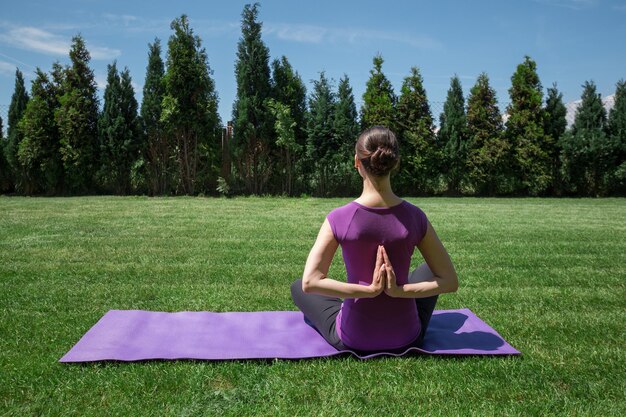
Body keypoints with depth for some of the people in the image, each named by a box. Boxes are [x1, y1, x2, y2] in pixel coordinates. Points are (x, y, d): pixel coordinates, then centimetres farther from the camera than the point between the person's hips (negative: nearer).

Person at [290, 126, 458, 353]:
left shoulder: (339, 218, -18)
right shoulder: (414, 217, -13)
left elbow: (309, 283, -22)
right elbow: (450, 281, -9)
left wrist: (369, 290, -20)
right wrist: (399, 291, -15)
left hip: (353, 340, -2)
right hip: (406, 339, 2)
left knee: (298, 286, 26)